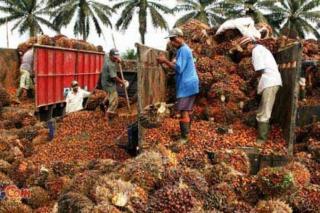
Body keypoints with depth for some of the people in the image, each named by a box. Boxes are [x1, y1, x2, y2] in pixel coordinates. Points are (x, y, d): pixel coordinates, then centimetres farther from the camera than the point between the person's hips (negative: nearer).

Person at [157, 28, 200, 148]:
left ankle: (184, 137, -7)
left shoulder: (183, 50, -15)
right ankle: (186, 132, 25)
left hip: (187, 85, -11)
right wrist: (166, 63, 8)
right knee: (187, 110, 16)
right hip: (188, 84, 11)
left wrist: (165, 60, -18)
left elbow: (179, 68, -22)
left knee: (183, 111, -10)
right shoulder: (184, 49, 18)